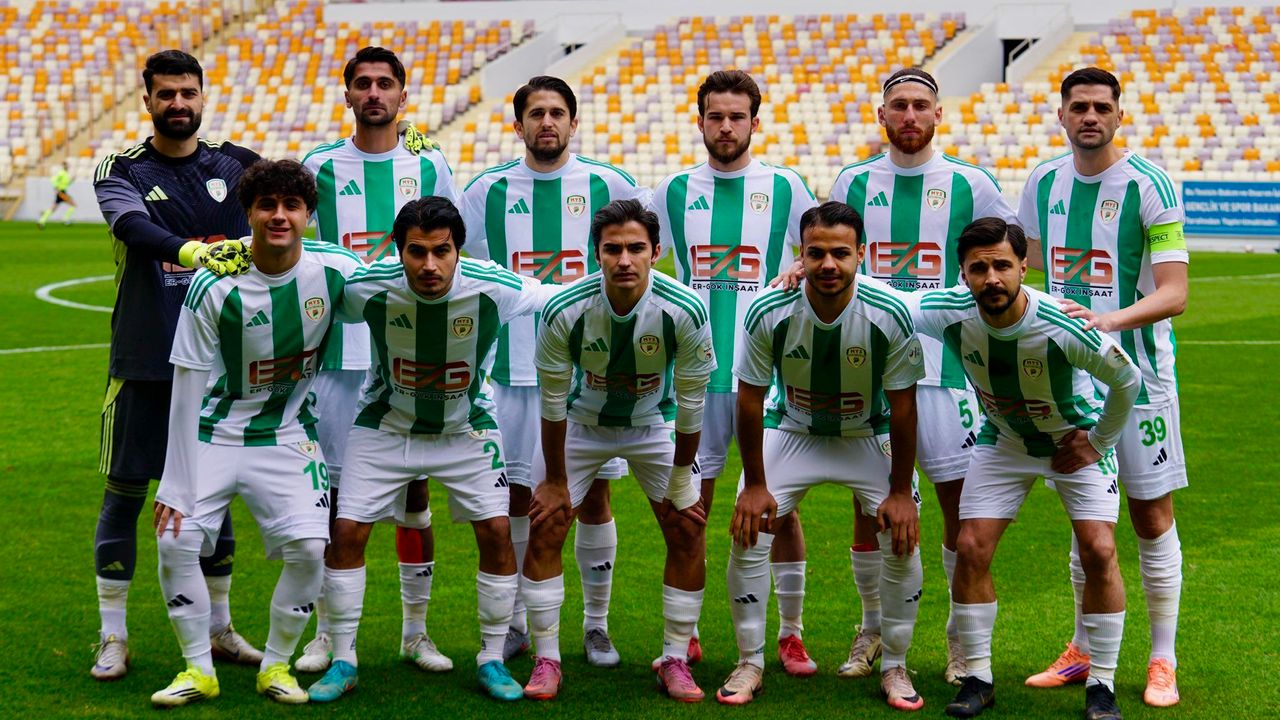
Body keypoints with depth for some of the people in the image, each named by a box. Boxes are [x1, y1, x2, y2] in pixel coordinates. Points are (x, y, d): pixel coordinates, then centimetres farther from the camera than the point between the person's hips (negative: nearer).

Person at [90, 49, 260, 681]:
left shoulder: (235, 166, 8)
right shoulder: (121, 171, -1)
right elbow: (136, 227, -22)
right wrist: (197, 253, -41)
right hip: (143, 361, -2)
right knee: (125, 492, 2)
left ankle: (219, 629, 23)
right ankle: (113, 636, 12)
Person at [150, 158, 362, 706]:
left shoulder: (337, 270, -13)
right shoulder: (214, 287, -18)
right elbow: (189, 386, -12)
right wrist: (177, 484, -13)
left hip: (289, 436, 1)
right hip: (215, 434, -1)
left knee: (308, 547, -15)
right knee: (175, 540, -13)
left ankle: (276, 666, 7)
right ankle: (199, 670, 6)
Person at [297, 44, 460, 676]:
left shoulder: (429, 166, 7)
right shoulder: (321, 166, 5)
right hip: (340, 351, 0)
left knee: (414, 490, 4)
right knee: (333, 489, 2)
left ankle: (415, 630, 16)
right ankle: (327, 632, 13)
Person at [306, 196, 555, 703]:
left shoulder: (495, 289, -26)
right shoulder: (367, 289, -26)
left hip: (467, 427, 0)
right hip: (385, 426, 0)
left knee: (496, 532, -9)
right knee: (347, 532, -7)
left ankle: (492, 661, 9)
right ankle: (343, 662, 9)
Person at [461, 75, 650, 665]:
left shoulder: (607, 186, 2)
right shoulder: (487, 191, 5)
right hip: (515, 367, 1)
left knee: (594, 494, 3)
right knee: (515, 495, 4)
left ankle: (596, 625, 15)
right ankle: (515, 622, 18)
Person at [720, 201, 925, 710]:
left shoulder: (890, 314, -26)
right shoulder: (768, 313, -25)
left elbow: (902, 406, -15)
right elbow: (750, 401, -12)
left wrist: (901, 491, -12)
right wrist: (754, 485, -10)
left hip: (870, 436, 0)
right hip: (791, 431, 0)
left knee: (903, 540, -11)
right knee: (747, 534, -11)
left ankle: (895, 667, 9)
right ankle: (750, 663, 8)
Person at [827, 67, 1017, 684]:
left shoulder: (970, 185, 2)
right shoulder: (852, 183, 7)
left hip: (944, 365, -1)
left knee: (961, 500, -1)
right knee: (869, 503, 6)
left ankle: (963, 636, 13)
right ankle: (873, 628, 21)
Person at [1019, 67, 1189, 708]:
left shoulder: (1149, 186, -11)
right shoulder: (1043, 184, 6)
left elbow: (1174, 294, -16)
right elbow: (1031, 273, 19)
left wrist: (1111, 319, -30)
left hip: (1137, 372, -4)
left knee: (1151, 516, 0)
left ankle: (1162, 661, 10)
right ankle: (1082, 652, 22)